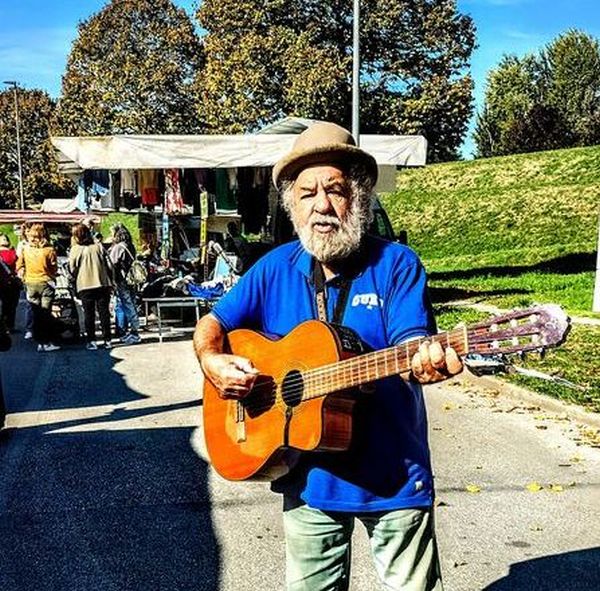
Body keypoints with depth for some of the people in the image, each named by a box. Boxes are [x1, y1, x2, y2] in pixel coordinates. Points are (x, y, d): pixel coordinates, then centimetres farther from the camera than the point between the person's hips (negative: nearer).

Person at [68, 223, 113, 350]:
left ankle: (91, 341, 6)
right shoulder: (98, 246, 4)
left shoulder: (75, 250, -3)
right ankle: (107, 340, 9)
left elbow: (72, 270, -3)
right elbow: (109, 265, 3)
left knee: (89, 314, 6)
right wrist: (110, 282, 11)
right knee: (104, 312, 7)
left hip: (85, 286, -2)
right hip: (103, 284, 2)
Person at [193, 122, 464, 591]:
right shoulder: (275, 269, 2)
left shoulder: (396, 264, -8)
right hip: (308, 476, 3)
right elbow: (212, 324, 8)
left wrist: (427, 361, -42)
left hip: (393, 474, -2)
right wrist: (214, 362, -13)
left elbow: (411, 345, -19)